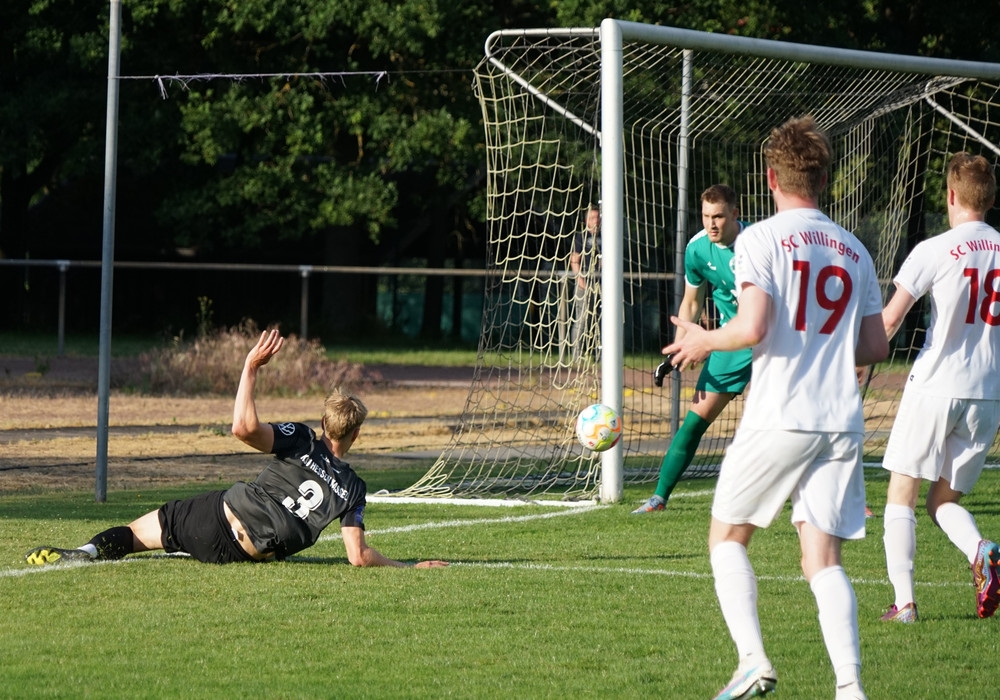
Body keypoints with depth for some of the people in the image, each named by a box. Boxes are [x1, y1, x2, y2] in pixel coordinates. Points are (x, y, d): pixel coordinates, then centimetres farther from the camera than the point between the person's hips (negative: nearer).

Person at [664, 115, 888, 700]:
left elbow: (752, 328, -15)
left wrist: (704, 341, 5)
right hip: (842, 421, 4)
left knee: (728, 537, 12)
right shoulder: (854, 251, 13)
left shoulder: (761, 239, -4)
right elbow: (877, 347, 14)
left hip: (779, 417, -4)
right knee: (823, 559, 4)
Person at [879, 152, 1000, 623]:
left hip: (934, 386, -4)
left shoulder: (934, 251, -8)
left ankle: (904, 599, -3)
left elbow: (888, 321, -6)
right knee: (943, 500, 15)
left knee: (901, 495, 8)